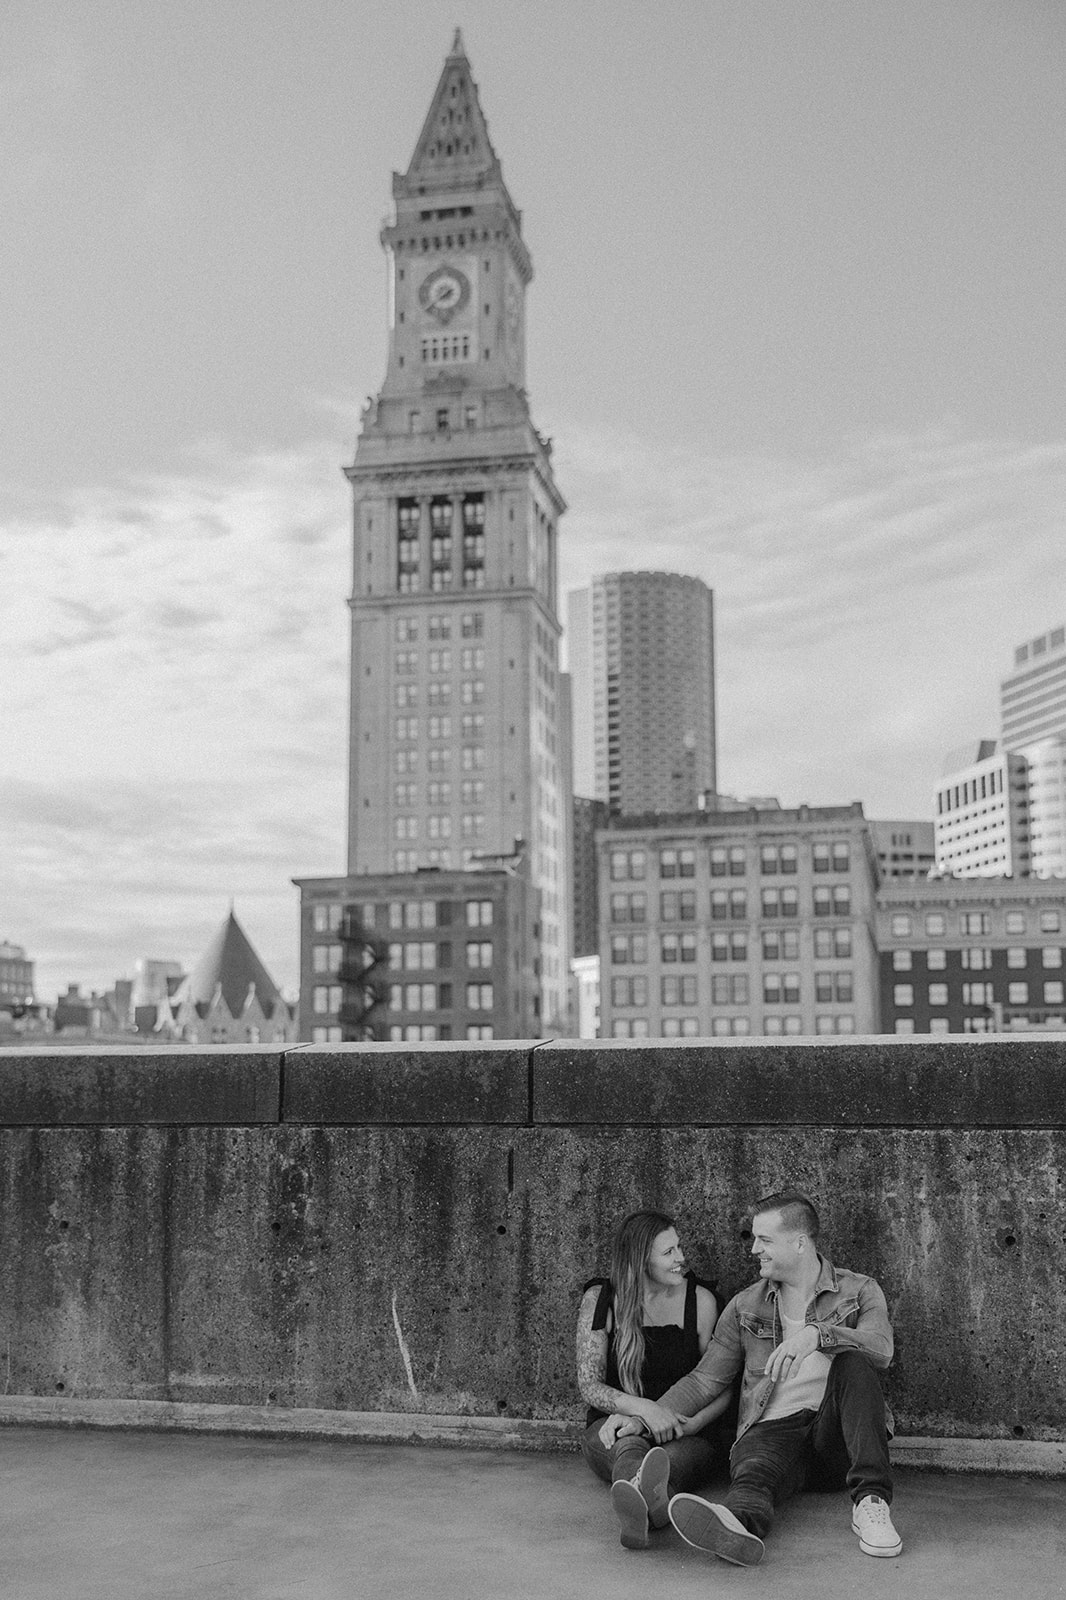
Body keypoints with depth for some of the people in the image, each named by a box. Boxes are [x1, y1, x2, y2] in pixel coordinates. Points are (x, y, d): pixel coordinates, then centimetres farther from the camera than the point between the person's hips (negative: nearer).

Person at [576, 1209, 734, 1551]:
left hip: (685, 1434, 1)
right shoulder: (600, 1301, -1)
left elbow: (722, 1387, 2)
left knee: (676, 1456, -37)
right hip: (612, 1427, 0)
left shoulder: (701, 1300, 2)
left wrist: (691, 1424, -19)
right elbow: (589, 1385, -6)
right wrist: (644, 1408, -24)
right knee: (631, 1443, -38)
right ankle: (651, 1497, -72)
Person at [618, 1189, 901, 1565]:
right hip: (772, 1430, 1)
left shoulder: (859, 1291, 8)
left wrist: (817, 1334, -30)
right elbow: (705, 1380, 15)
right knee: (754, 1471, -35)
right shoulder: (745, 1306, 16)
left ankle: (871, 1503, -38)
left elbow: (881, 1349, -12)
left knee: (852, 1360, -29)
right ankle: (738, 1523, -70)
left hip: (838, 1437, 0)